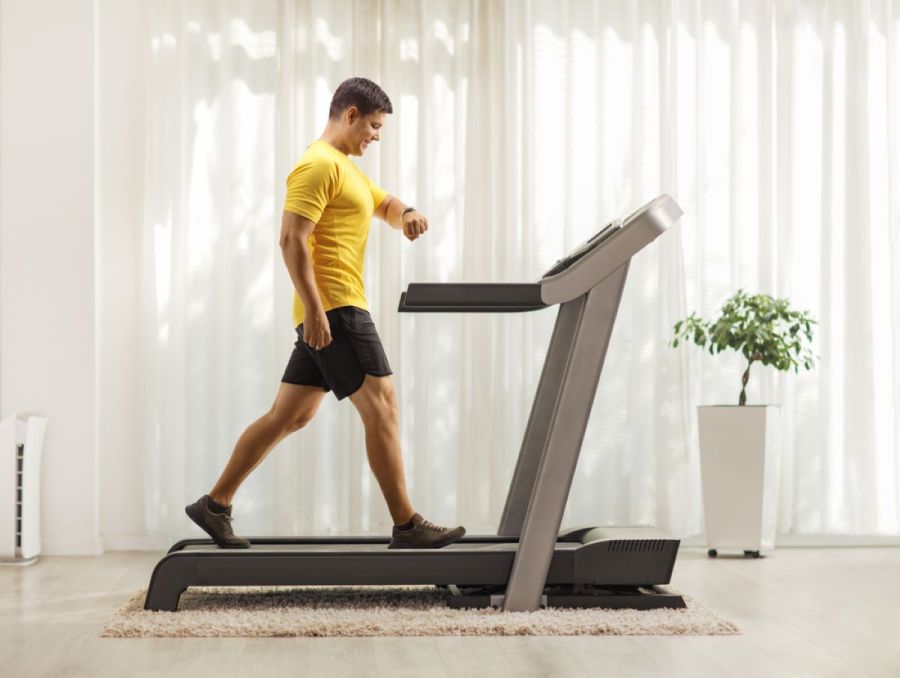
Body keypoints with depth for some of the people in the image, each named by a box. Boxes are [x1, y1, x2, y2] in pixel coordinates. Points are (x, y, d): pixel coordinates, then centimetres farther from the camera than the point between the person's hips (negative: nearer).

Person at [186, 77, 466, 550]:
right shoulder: (319, 165, -11)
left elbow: (383, 203, 33)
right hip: (333, 308, -11)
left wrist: (405, 214, 8)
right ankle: (406, 527, -6)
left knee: (289, 416, 12)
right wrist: (314, 308, -24)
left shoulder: (345, 168, 22)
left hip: (327, 313, 11)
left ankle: (215, 505, 17)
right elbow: (291, 239, -18)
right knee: (381, 408, -9)